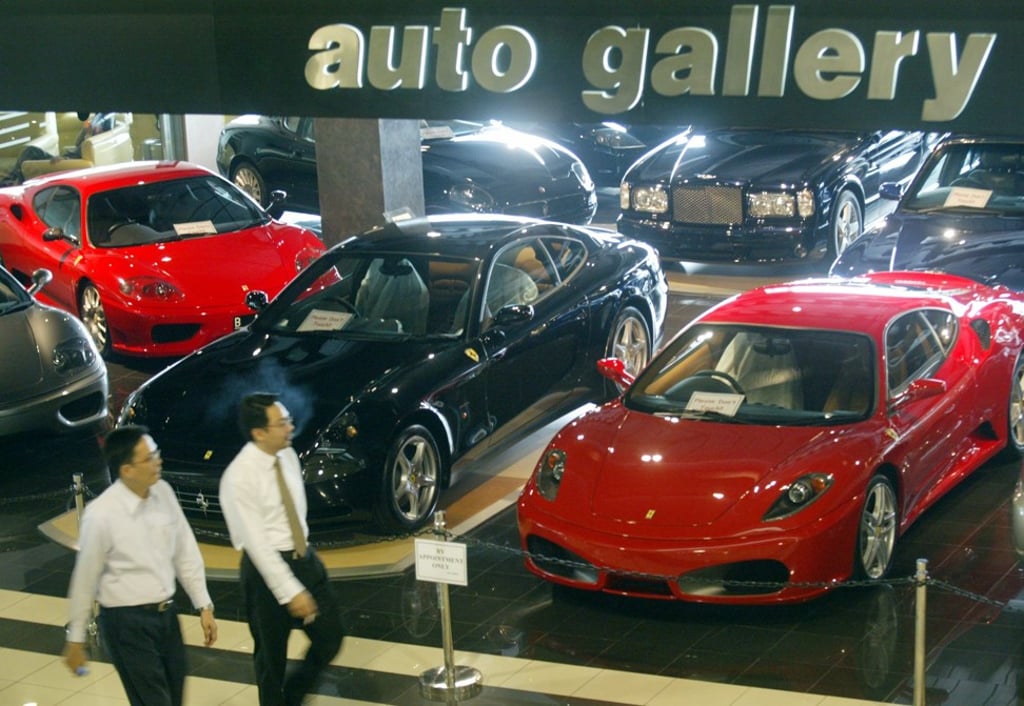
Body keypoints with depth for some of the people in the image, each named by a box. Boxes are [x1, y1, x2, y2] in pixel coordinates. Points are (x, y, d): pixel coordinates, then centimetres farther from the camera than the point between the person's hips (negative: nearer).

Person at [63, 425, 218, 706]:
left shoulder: (163, 492, -4)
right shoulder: (101, 515, -20)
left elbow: (185, 553, 6)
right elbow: (84, 580, -10)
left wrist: (204, 605, 6)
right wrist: (76, 639, -2)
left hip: (166, 613, 6)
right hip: (127, 622, -6)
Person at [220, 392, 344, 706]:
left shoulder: (287, 455, 0)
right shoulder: (239, 477, -23)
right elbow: (256, 542, -23)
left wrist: (304, 555, 17)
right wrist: (290, 591, -24)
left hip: (304, 559, 7)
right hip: (267, 566, -7)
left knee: (330, 637, 12)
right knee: (271, 655, 11)